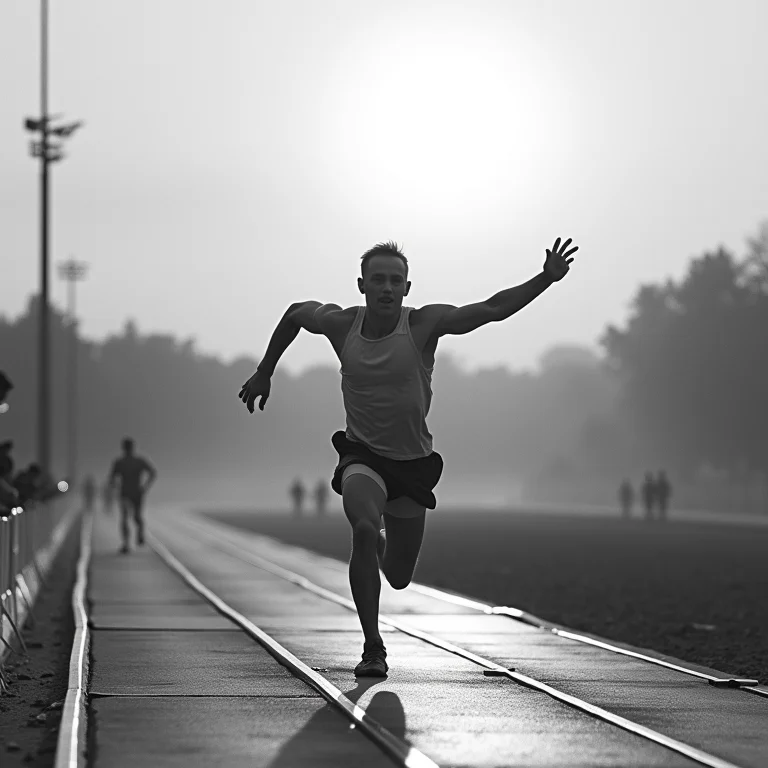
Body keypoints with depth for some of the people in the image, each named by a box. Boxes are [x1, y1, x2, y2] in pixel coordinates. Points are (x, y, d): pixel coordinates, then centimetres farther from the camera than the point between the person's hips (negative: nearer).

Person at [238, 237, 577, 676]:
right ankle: (373, 650, -23)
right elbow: (295, 313, 14)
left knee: (399, 577, 9)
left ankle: (378, 547, 50)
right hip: (362, 456, -1)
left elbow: (493, 309, -21)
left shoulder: (424, 324, -13)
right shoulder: (341, 324, -8)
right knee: (365, 529, -32)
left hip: (413, 462, 1)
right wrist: (264, 373, 19)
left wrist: (547, 278, -33)